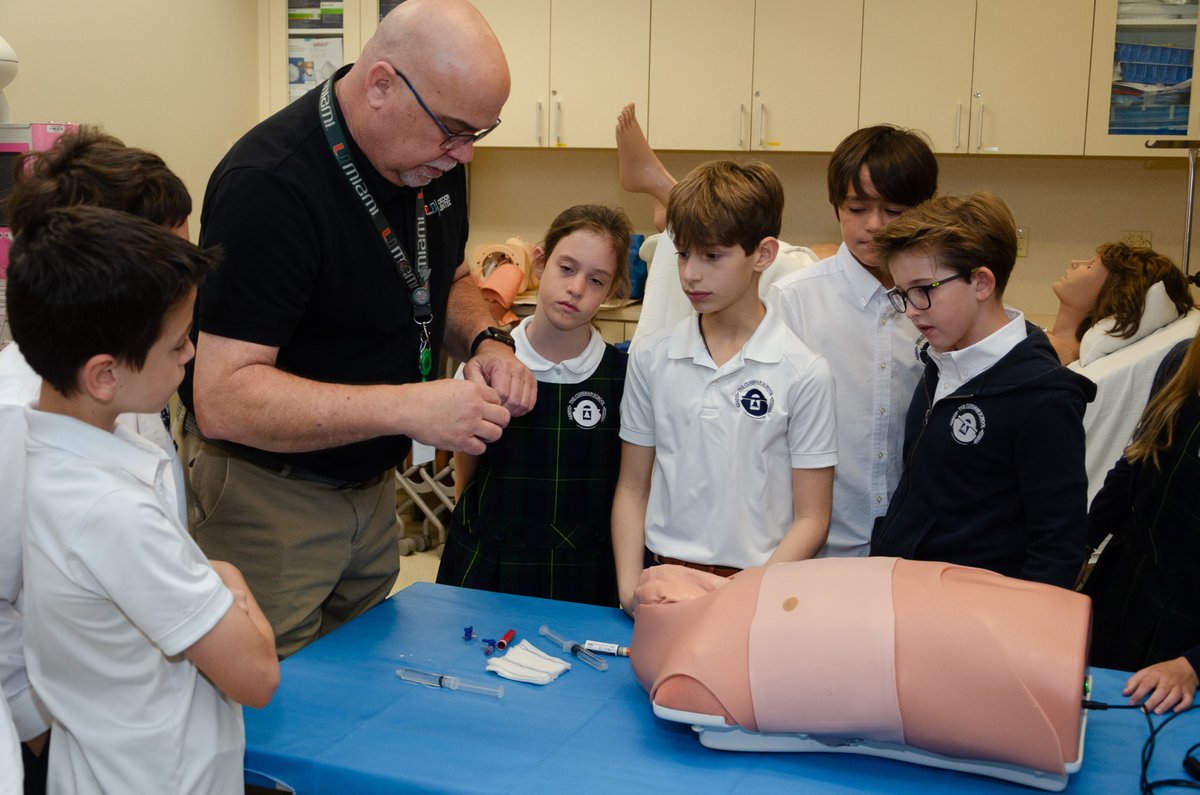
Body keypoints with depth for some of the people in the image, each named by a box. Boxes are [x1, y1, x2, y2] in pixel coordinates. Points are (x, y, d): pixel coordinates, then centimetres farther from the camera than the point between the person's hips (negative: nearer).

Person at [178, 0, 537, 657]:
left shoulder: (435, 155, -1)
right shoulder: (271, 184, -26)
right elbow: (222, 398, -29)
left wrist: (484, 340, -7)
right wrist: (410, 408, -35)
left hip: (371, 479, 7)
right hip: (266, 492, -7)